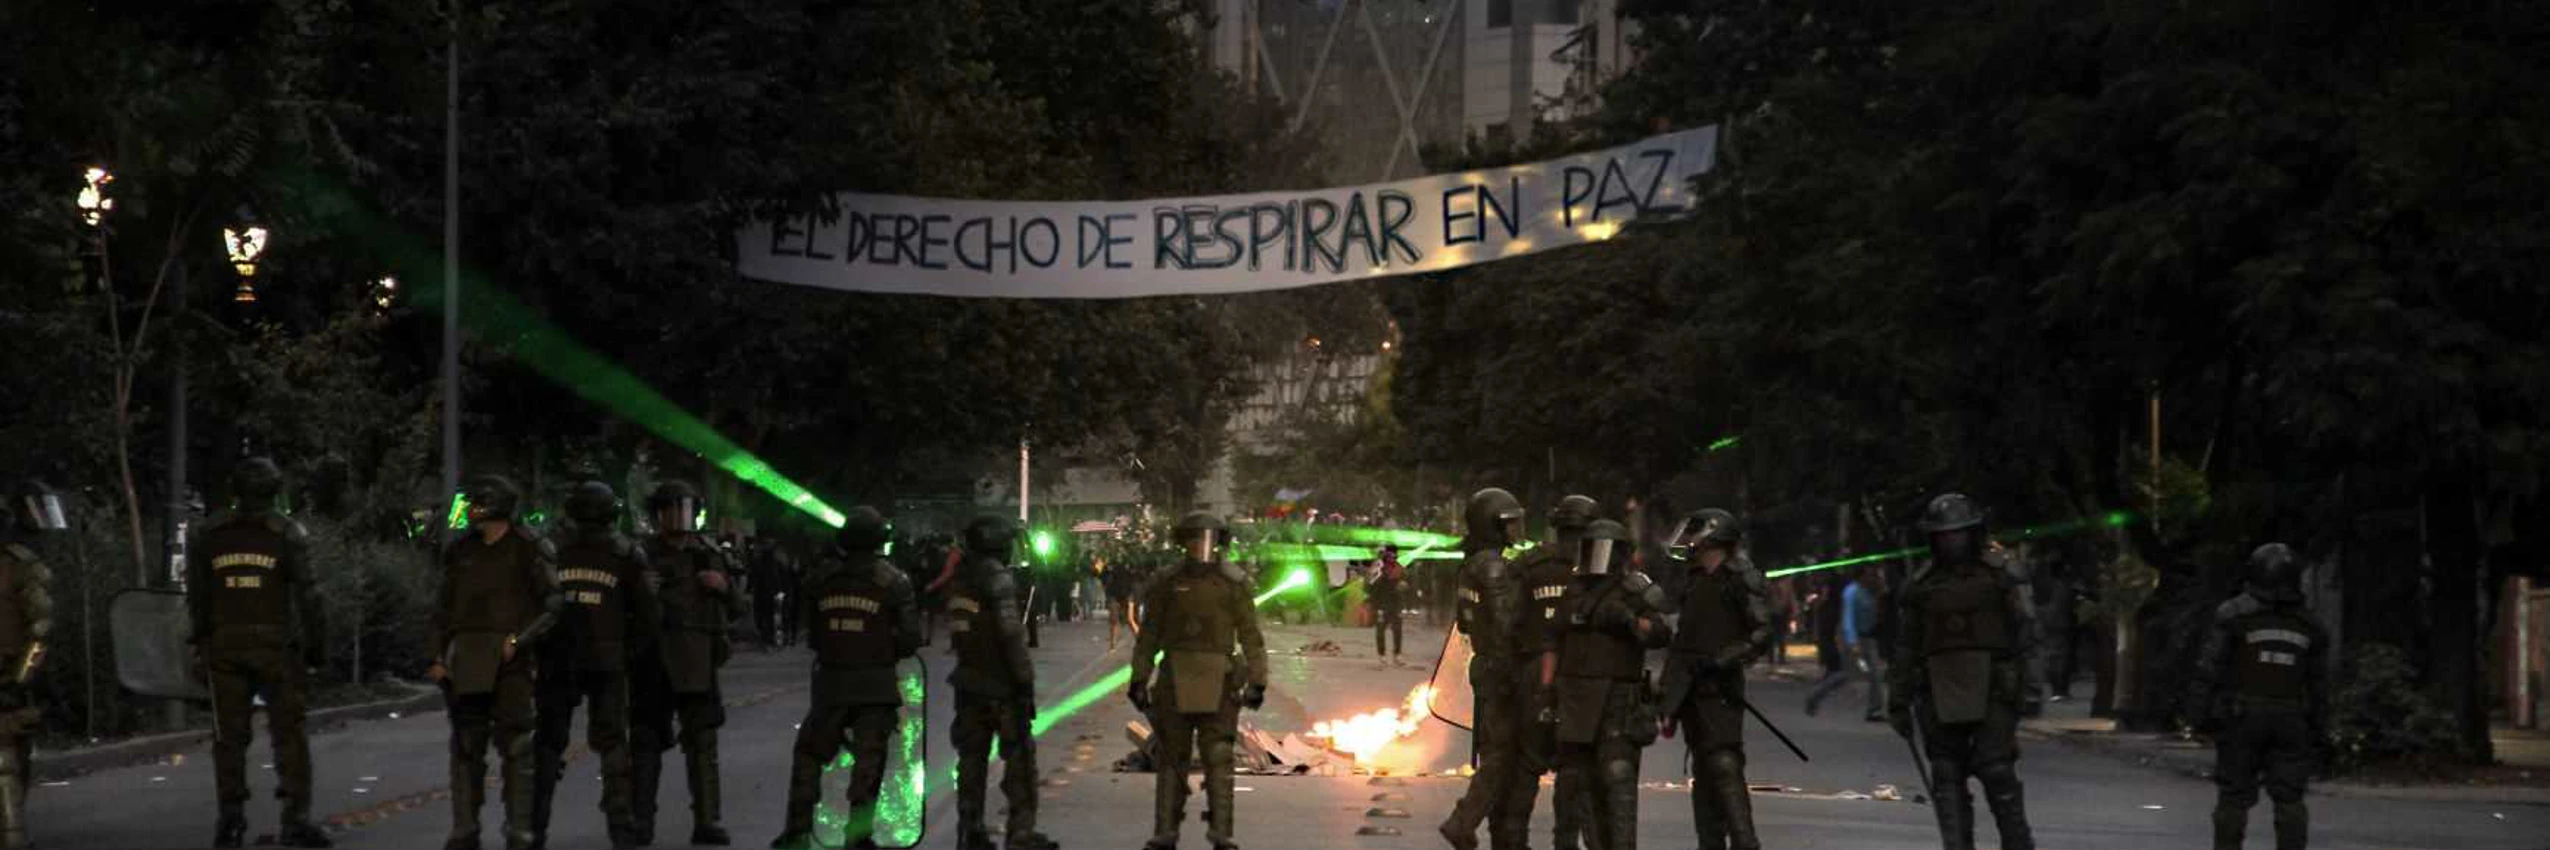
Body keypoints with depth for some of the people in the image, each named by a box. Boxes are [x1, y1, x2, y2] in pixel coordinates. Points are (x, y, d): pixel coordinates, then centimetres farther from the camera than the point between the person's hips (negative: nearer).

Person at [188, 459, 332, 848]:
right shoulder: (288, 534, -3)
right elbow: (306, 596, -6)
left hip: (225, 646, 3)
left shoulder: (208, 535, 6)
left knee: (229, 735, 8)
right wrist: (317, 646, 1)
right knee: (289, 732, 1)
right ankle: (295, 819, -6)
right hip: (277, 646, -2)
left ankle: (231, 817, 5)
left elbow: (196, 598, 9)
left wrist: (203, 643, 15)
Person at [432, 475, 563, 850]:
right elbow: (446, 608, 17)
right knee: (466, 744, 4)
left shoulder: (529, 549, -2)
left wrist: (520, 639, -17)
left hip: (510, 657, -5)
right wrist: (438, 656, 8)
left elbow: (552, 604, -6)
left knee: (516, 744, -5)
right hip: (465, 660, 5)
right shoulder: (461, 551, 13)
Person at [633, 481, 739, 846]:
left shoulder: (710, 554, 11)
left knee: (702, 741, -1)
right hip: (652, 664, -1)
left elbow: (736, 611, 16)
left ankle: (707, 821, 1)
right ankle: (640, 821, 6)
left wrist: (724, 586, -3)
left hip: (696, 663, 1)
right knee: (646, 740, 1)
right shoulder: (643, 554, 5)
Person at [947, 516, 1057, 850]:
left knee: (972, 758, 12)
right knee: (1019, 758, 0)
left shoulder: (960, 579, 9)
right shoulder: (998, 578, -14)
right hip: (1002, 684, -7)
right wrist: (1024, 681, -15)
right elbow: (1011, 634, -18)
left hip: (969, 681, 7)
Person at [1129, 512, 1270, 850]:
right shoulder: (1167, 584, 7)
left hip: (1218, 682, -2)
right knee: (1171, 759, 6)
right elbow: (1148, 636, 11)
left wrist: (1257, 681, -3)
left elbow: (1251, 636, 2)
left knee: (1218, 759, -6)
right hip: (1175, 680, 2)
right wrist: (1139, 679, 6)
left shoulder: (1234, 583, 2)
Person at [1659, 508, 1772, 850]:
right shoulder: (1694, 579, 16)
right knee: (1703, 770, 9)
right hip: (1690, 687, 8)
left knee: (1724, 764, -16)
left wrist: (1725, 659, -20)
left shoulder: (1741, 578, -6)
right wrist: (1668, 683, 19)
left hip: (1720, 685, -8)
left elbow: (1761, 634, -11)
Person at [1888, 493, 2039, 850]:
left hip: (1991, 692, -3)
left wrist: (2020, 680, -7)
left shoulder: (1998, 576, 5)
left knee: (1996, 770, -9)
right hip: (1939, 695, 3)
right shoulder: (1921, 586, 11)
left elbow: (2023, 630, 2)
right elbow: (1906, 648, 14)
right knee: (1947, 778, 0)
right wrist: (1898, 701, 11)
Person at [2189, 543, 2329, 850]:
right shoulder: (2308, 624, 9)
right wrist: (2319, 730, 14)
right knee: (2289, 799, 3)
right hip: (2290, 721, 3)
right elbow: (2318, 684, 10)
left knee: (2234, 797, 1)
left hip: (2241, 719, -2)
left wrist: (2204, 710, -5)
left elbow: (2211, 667, -8)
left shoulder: (2233, 614, -3)